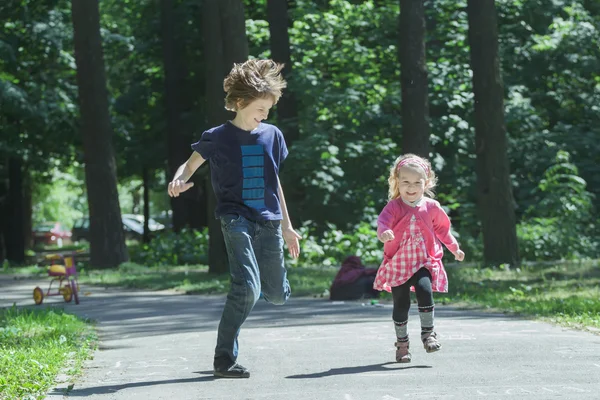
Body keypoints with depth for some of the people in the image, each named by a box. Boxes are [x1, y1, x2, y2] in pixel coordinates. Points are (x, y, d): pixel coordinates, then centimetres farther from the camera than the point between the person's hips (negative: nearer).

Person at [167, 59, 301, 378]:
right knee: (247, 288, -21)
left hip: (268, 221, 5)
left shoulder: (271, 136, 9)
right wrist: (178, 181, -19)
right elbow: (190, 164, 5)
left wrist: (287, 226, 19)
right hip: (236, 218, -5)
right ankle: (224, 360, -12)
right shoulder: (218, 137, -3)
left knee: (277, 296, 8)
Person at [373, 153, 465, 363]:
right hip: (398, 264, 0)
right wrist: (384, 233, -47)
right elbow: (383, 222, -24)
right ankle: (401, 343, 17)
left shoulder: (431, 207, 3)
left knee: (425, 291, -24)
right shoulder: (393, 207, -6)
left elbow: (442, 229, 18)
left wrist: (454, 248, 26)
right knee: (401, 304, 3)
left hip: (424, 262, 1)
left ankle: (428, 332, -10)